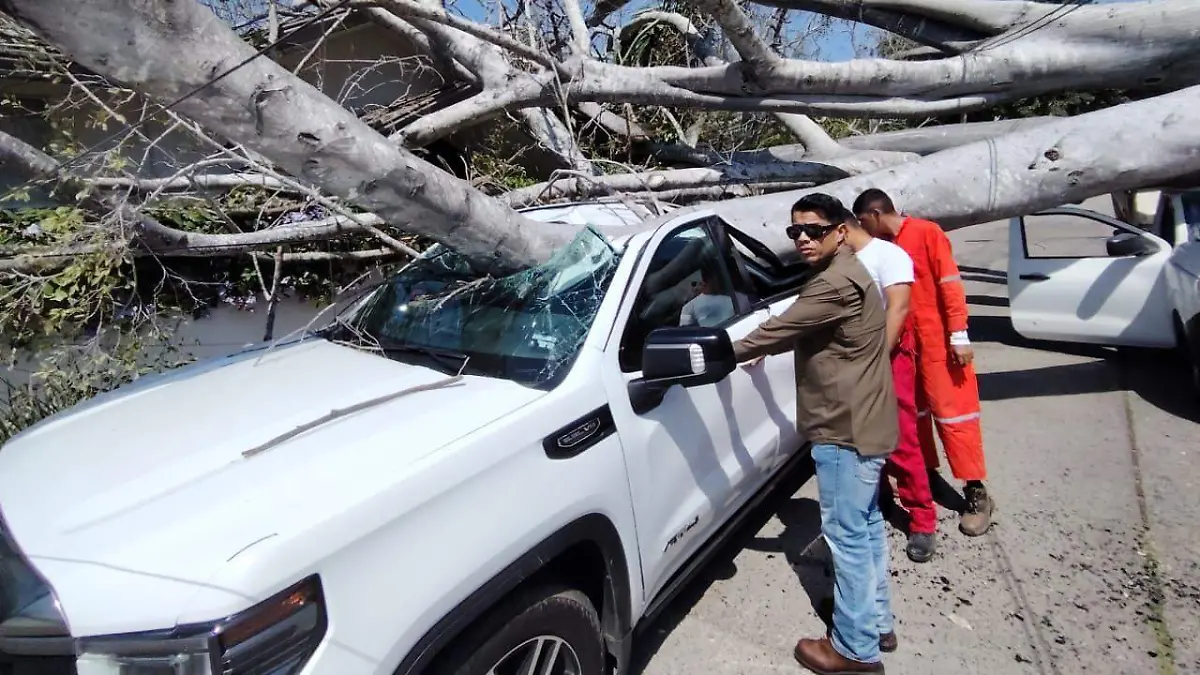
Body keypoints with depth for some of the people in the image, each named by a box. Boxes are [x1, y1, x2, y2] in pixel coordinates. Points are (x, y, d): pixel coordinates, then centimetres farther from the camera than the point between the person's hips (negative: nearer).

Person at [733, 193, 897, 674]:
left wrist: (729, 353, -2)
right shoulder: (844, 274, 14)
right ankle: (876, 622, 35)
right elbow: (801, 331, 23)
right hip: (862, 423, 11)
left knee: (848, 536, 0)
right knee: (866, 527, 19)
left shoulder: (835, 284, -22)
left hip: (846, 429, -11)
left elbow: (782, 327, -16)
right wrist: (764, 350, 20)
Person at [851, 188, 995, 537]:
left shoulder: (927, 232, -8)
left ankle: (976, 492, 7)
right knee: (914, 413, 13)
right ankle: (927, 474, 28)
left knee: (953, 413, -2)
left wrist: (959, 336, -16)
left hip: (939, 342, -6)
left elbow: (950, 284, -12)